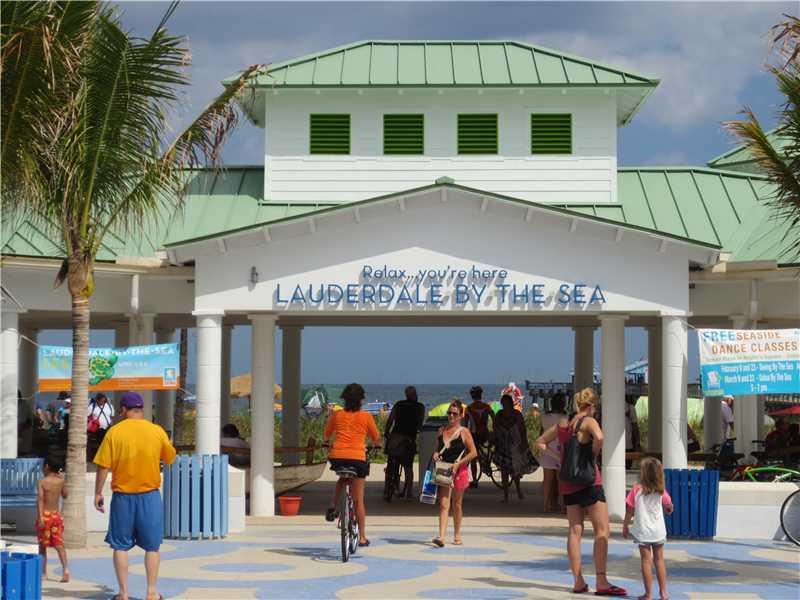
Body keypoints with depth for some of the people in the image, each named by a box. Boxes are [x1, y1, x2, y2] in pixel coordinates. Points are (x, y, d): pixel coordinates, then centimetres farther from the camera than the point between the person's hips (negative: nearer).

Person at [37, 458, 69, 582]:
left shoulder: (42, 482, -8)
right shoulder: (60, 480, 4)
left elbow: (40, 499, -19)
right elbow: (65, 495, 20)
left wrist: (40, 517, -24)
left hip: (45, 515, -3)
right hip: (57, 515, 3)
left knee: (43, 546, 10)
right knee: (59, 545, 0)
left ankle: (43, 573, 16)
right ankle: (65, 569, -17)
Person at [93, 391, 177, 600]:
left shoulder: (114, 432, -5)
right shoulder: (157, 431, -2)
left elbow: (103, 466, -6)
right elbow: (170, 459, 10)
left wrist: (98, 493, 3)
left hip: (123, 496, -1)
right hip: (150, 495, 1)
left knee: (120, 546, 8)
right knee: (152, 546, 10)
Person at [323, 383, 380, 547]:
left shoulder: (336, 415, 8)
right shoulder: (366, 416, 4)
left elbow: (326, 436, 20)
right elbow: (376, 439, 13)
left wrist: (328, 444, 42)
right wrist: (373, 444, 36)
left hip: (337, 457, 2)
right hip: (357, 458, -2)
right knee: (359, 500, 7)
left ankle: (333, 506, 15)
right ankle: (362, 537, 9)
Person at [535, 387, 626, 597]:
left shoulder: (562, 424, 12)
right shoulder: (588, 421, -9)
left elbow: (540, 443, 22)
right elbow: (599, 437, -31)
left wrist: (560, 458, 13)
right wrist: (593, 455, -12)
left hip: (567, 482, 7)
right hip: (588, 480, -7)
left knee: (575, 530, 9)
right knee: (602, 530, -4)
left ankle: (578, 582, 9)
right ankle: (601, 582, -11)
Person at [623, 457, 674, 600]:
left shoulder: (637, 490, -9)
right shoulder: (661, 491, -2)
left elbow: (629, 511, -5)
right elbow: (669, 506, 14)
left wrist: (625, 526, 7)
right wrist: (669, 509, 38)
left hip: (642, 531, -2)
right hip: (659, 531, 2)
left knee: (646, 561, 2)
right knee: (659, 560, 13)